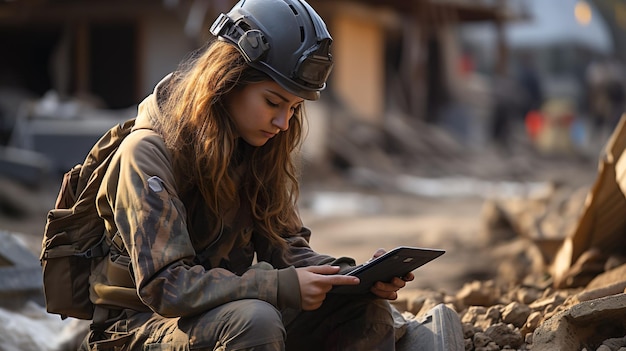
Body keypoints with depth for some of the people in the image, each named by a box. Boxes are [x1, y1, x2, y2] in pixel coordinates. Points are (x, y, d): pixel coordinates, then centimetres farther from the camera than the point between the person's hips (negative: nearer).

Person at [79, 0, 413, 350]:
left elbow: (285, 248, 6)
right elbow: (164, 286, -27)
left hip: (230, 312, 7)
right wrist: (283, 288, -33)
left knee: (367, 306, -10)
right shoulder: (147, 154, -19)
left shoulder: (257, 153, 4)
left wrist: (359, 277, -13)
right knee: (255, 319, -37)